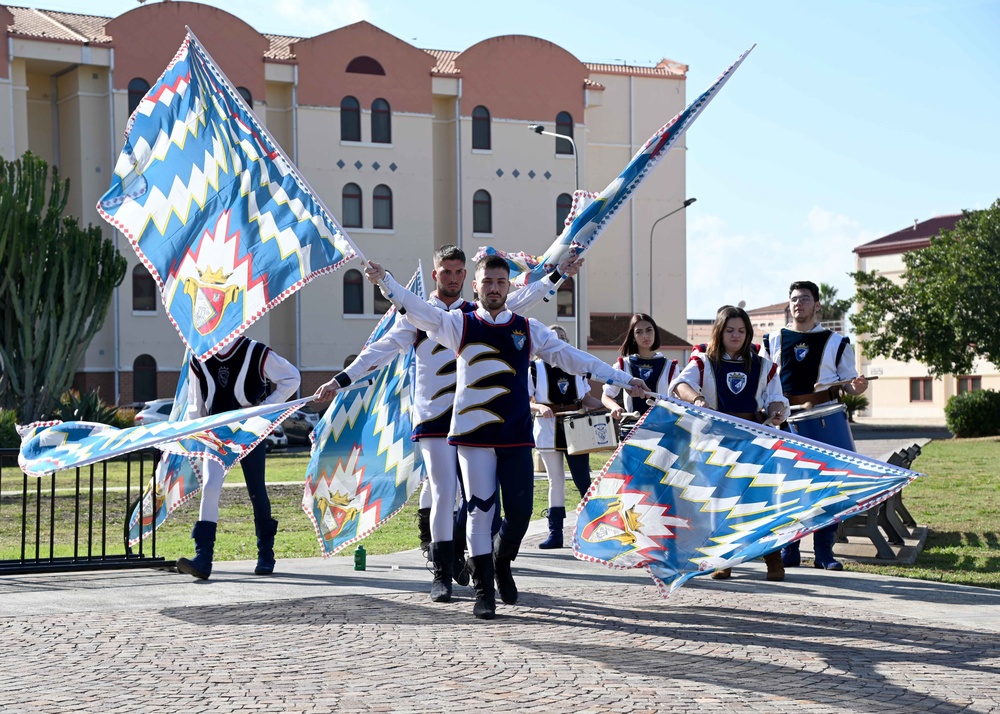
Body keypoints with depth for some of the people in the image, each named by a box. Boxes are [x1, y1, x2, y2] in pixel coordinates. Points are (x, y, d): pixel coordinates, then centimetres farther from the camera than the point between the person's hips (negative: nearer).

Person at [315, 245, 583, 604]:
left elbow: (518, 300, 16)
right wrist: (340, 379, -10)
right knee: (443, 493, -8)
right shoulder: (417, 316, 3)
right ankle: (441, 573, -1)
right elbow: (382, 350, -2)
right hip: (433, 419, -3)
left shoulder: (478, 314, 12)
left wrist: (558, 275, 14)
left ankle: (457, 555, 24)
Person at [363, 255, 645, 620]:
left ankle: (502, 563, 27)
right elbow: (420, 312, -8)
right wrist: (384, 280, -22)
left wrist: (622, 379, 8)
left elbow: (568, 356, 10)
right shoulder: (460, 324, 4)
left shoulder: (528, 329, 9)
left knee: (520, 511, -4)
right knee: (480, 510, -2)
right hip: (474, 435, -2)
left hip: (517, 436, 2)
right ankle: (484, 592, 8)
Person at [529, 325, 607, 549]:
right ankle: (555, 533, 10)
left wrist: (608, 407, -3)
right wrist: (539, 407, -24)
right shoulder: (536, 369, -2)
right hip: (549, 432, -2)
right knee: (556, 481, 4)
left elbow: (586, 399, 13)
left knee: (583, 480, 1)